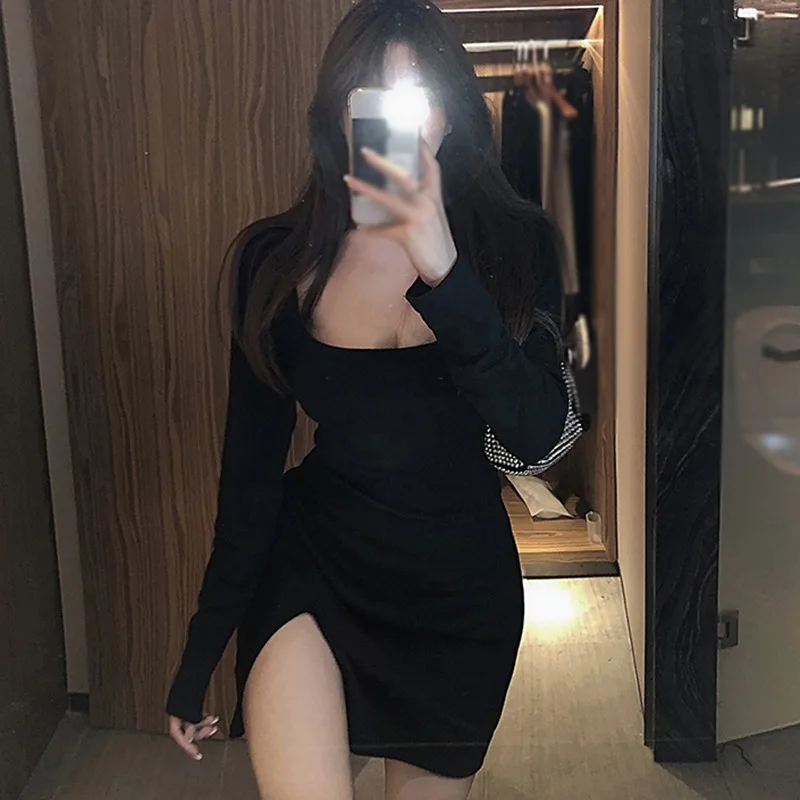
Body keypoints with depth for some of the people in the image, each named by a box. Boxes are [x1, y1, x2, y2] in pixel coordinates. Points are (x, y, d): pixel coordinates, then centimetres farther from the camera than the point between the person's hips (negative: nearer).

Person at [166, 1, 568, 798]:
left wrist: (443, 272, -35)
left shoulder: (514, 245, -9)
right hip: (311, 562, -1)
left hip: (462, 583, 1)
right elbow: (250, 464, -2)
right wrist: (202, 650, 3)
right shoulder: (275, 259, -8)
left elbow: (536, 435, -21)